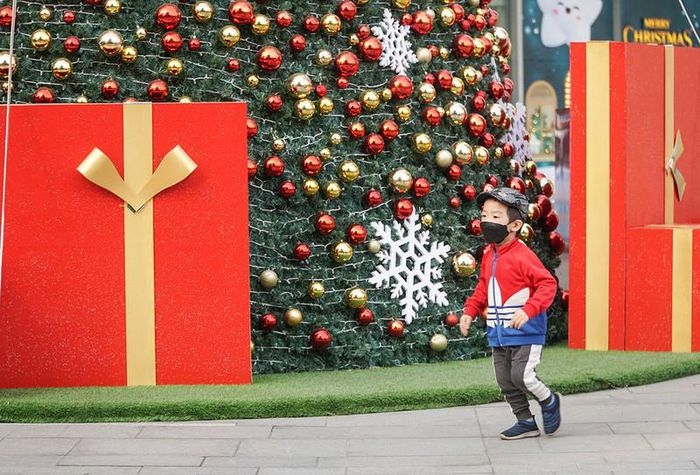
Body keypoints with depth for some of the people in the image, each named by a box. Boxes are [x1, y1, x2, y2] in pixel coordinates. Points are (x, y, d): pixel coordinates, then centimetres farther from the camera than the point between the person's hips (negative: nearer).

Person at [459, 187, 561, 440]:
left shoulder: (522, 256, -18)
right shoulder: (489, 255, 7)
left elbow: (547, 284, -20)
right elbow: (483, 287, 20)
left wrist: (528, 311, -30)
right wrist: (470, 310, 7)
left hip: (525, 333, -8)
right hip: (498, 332, 8)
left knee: (521, 376, -13)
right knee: (505, 381, 11)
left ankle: (549, 402, 15)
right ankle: (525, 422, 26)